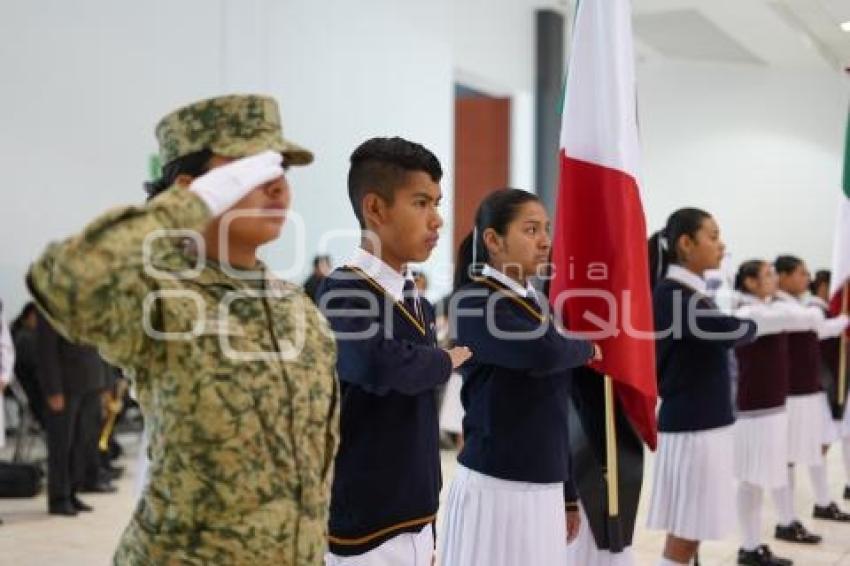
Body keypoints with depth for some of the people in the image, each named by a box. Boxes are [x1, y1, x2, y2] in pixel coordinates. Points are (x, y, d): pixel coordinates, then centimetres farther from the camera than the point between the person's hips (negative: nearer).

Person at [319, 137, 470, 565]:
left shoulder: (419, 302, 8)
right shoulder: (342, 292, -15)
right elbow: (385, 367, -34)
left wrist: (429, 529, 16)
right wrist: (447, 361, -12)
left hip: (416, 520, 7)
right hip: (363, 529, -7)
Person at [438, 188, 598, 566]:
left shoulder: (539, 304, 12)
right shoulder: (473, 302, -11)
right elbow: (543, 353, -29)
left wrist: (568, 494, 18)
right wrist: (586, 349, -7)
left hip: (544, 488, 7)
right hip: (494, 485, -7)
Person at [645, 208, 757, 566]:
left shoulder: (692, 292, 13)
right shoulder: (670, 294, -16)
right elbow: (733, 331, -21)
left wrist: (740, 326, -8)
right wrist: (749, 325, -2)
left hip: (706, 422, 9)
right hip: (690, 425, -9)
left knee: (692, 531, 13)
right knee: (683, 535, -2)